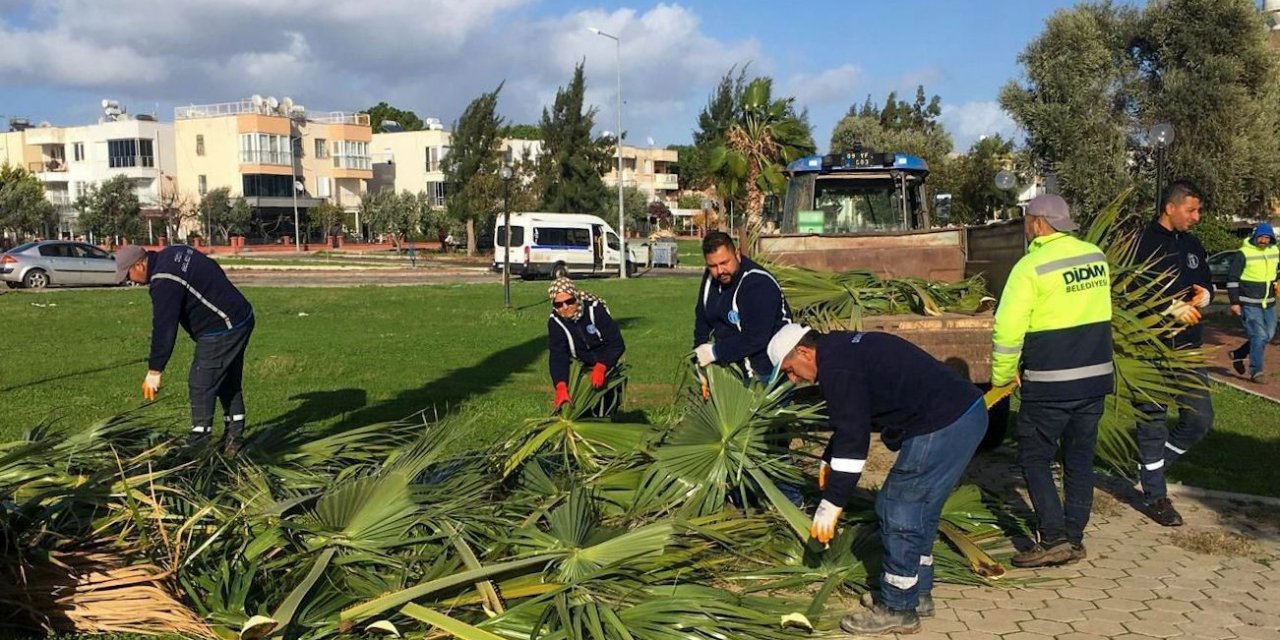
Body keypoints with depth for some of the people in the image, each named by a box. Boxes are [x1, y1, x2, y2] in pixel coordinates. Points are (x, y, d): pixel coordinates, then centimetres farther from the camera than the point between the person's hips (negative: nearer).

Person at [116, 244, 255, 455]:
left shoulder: (164, 282, -20)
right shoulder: (173, 253, 9)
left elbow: (164, 328, -20)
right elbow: (214, 270, 20)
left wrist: (154, 370, -15)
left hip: (221, 331, -10)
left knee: (200, 385, -3)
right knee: (229, 383, 17)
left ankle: (198, 444, 3)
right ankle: (233, 438, 24)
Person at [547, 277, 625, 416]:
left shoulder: (595, 309, -26)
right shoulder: (555, 322, -18)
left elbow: (617, 344, -28)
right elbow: (557, 356, -27)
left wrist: (600, 368, -44)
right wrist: (561, 387, -43)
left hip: (607, 364, -2)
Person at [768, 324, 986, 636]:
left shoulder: (837, 367, -15)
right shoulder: (842, 349, 18)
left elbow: (852, 437, -19)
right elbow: (851, 422, 31)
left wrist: (831, 505, -15)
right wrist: (829, 461, 38)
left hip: (943, 426, -11)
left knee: (898, 513, -1)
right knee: (919, 510, 20)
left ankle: (896, 610, 10)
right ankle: (919, 594, 32)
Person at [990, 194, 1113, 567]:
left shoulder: (1031, 267, -15)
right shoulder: (1097, 257, 5)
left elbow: (1007, 329, -17)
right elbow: (1097, 316, 14)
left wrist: (1003, 375, -4)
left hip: (1050, 384, -6)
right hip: (1097, 377, 6)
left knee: (1035, 458, 6)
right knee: (1080, 459, 14)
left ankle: (1054, 540, 1)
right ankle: (1074, 539, 21)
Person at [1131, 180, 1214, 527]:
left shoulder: (1191, 244, 12)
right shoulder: (1143, 244, -11)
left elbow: (1207, 283, 21)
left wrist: (1203, 295, -2)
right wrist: (1173, 308, -21)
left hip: (1188, 347, 7)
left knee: (1200, 418, 8)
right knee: (1152, 421, 3)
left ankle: (1153, 463, 29)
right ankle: (1154, 496, 14)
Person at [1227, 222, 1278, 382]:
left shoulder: (1274, 252, 7)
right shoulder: (1244, 254, -12)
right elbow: (1232, 278, -10)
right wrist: (1234, 302, -12)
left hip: (1269, 303, 7)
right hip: (1250, 304, -7)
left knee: (1269, 335, 11)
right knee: (1259, 336, -10)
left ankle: (1238, 354, 29)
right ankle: (1256, 371, -1)